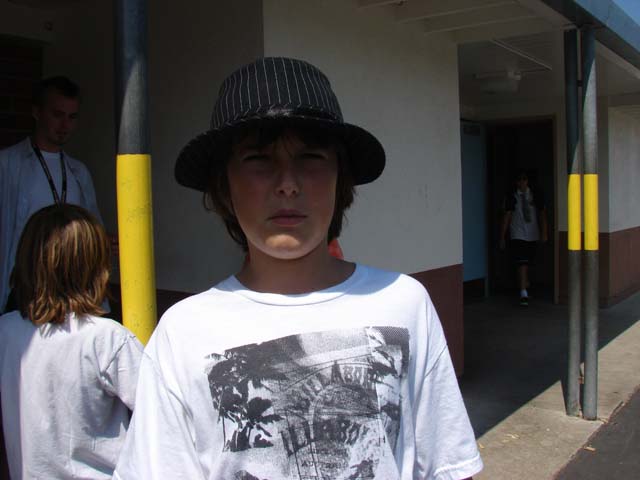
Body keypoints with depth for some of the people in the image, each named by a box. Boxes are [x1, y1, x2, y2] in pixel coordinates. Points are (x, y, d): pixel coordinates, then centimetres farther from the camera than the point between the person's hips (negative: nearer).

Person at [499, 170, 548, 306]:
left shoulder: (536, 196, 4)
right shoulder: (512, 197, -2)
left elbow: (542, 214, 7)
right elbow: (506, 217, -2)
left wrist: (544, 233, 0)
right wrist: (502, 237, -3)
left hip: (532, 236, 3)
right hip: (517, 236, -3)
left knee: (527, 264, 14)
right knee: (522, 264, -12)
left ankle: (525, 286, 38)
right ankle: (523, 294, -13)